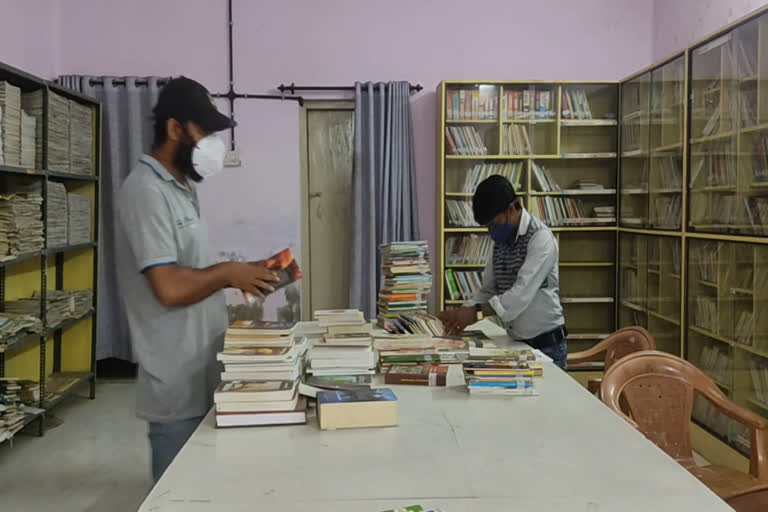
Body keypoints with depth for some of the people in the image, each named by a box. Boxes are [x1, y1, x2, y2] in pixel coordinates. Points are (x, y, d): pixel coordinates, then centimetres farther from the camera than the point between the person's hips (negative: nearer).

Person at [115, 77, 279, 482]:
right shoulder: (146, 191, -18)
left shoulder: (179, 188, 13)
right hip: (178, 388, -9)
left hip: (202, 377, 9)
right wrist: (230, 273, -13)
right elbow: (171, 287, -27)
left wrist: (237, 275, 4)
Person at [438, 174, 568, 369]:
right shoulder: (501, 241, 7)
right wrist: (462, 314, -8)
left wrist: (476, 312, -32)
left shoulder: (540, 238, -17)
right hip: (515, 343, 7)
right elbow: (488, 289, 9)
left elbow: (522, 293, -27)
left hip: (546, 344, -6)